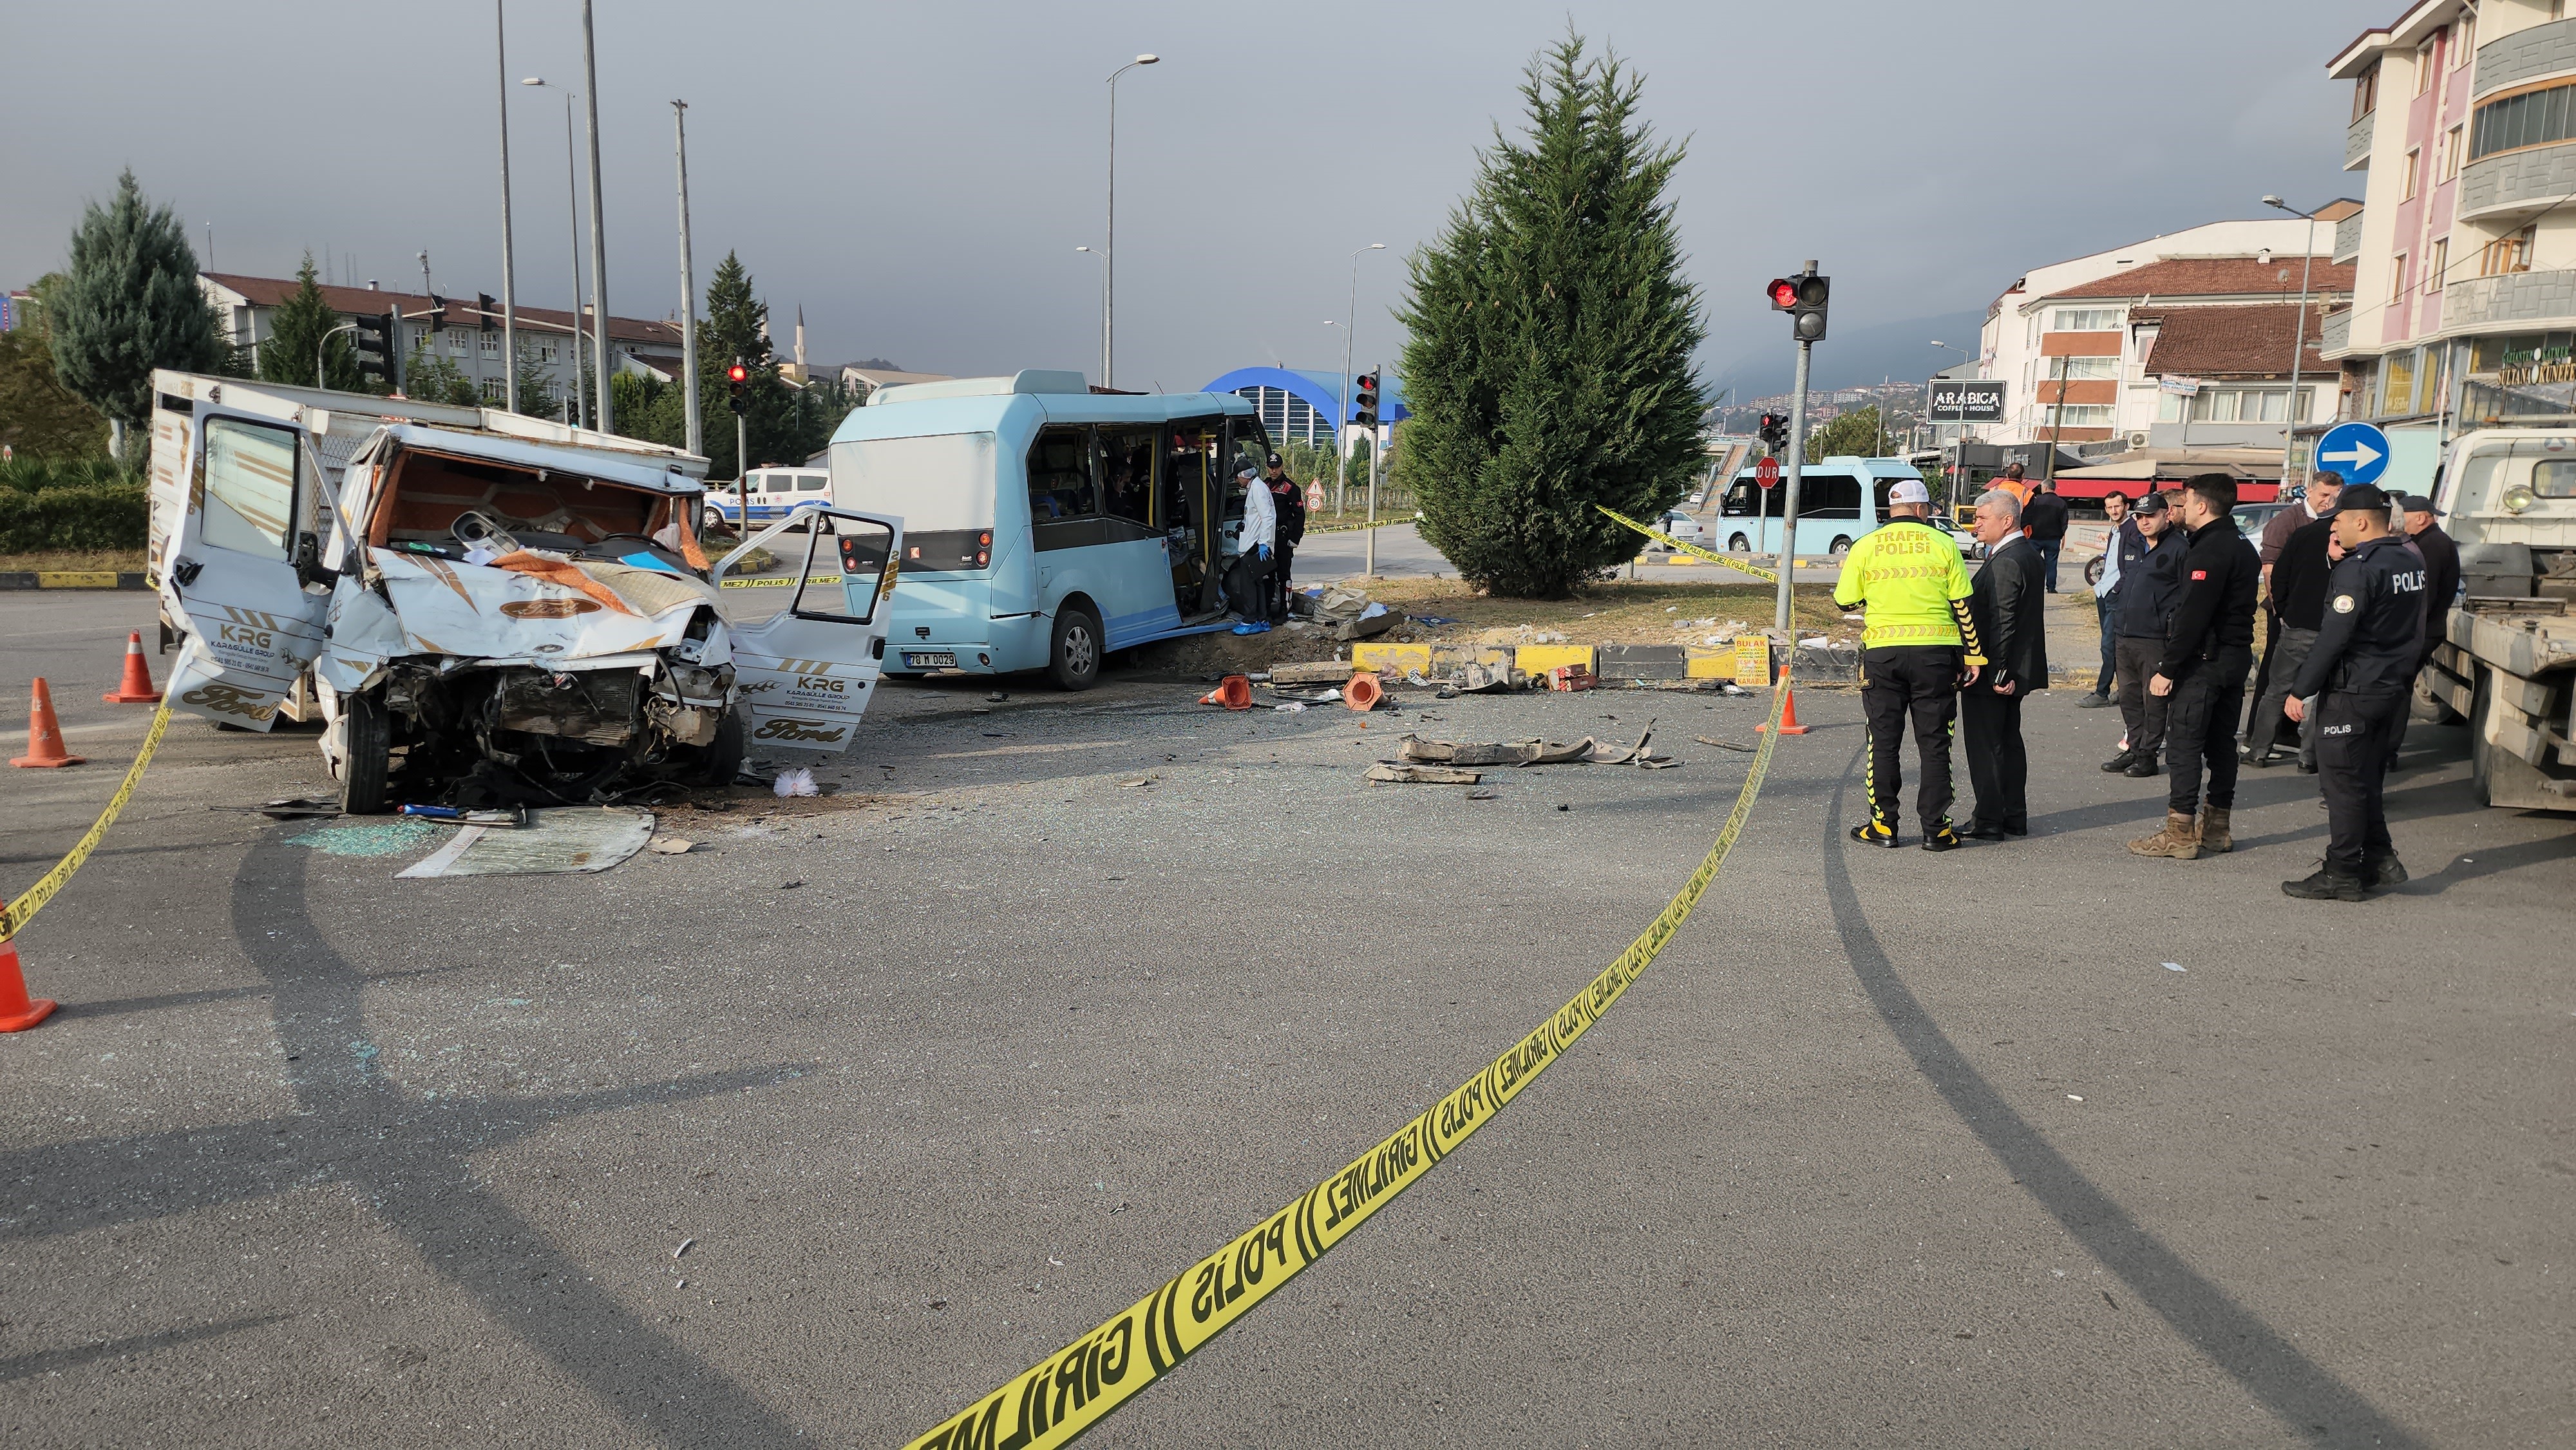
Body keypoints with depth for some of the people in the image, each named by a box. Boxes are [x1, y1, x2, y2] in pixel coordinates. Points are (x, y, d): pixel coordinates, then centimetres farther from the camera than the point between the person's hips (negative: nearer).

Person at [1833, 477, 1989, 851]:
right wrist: (1973, 656, 6)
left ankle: (1884, 825, 10)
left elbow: (1846, 601, 6)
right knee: (1934, 743, 6)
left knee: (1884, 741, 8)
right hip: (1935, 652, 0)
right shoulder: (1943, 544, 1)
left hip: (1882, 652, 0)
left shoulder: (1866, 546, 2)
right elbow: (1963, 606, 1)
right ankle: (1935, 829, 8)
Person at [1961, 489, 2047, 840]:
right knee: (2009, 742, 16)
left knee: (1986, 746, -3)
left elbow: (2001, 623, -23)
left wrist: (1996, 672, -22)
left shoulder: (2006, 562, -20)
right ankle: (2014, 817, 24)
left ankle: (1989, 821, 2)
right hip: (2014, 670, 10)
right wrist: (2003, 671, 16)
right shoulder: (2027, 553, 12)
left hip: (1992, 674, -10)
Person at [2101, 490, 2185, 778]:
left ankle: (2148, 755, 4)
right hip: (2125, 634, 7)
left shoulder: (2178, 547, -8)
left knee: (2154, 698, -1)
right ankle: (2134, 749, 23)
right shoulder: (2130, 539, 12)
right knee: (2129, 696, 13)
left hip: (2156, 638, -7)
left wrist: (2173, 621, -10)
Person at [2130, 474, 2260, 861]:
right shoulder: (2244, 548, 14)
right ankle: (2216, 827, 21)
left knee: (2183, 745, -6)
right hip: (2237, 657, 10)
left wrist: (2167, 669, -19)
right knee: (2221, 742, 14)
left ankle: (2180, 832, -5)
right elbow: (2236, 609, 16)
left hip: (2203, 662, -10)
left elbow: (2192, 616, -22)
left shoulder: (2209, 550, -18)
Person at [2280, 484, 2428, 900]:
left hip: (2352, 691, -9)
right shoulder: (2410, 562, 11)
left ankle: (2342, 875, 3)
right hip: (2393, 689, 9)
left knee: (2342, 781, -2)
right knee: (2366, 779, 18)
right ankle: (2380, 859, 19)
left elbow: (2334, 636, -22)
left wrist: (2301, 690, -17)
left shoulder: (2357, 569, -18)